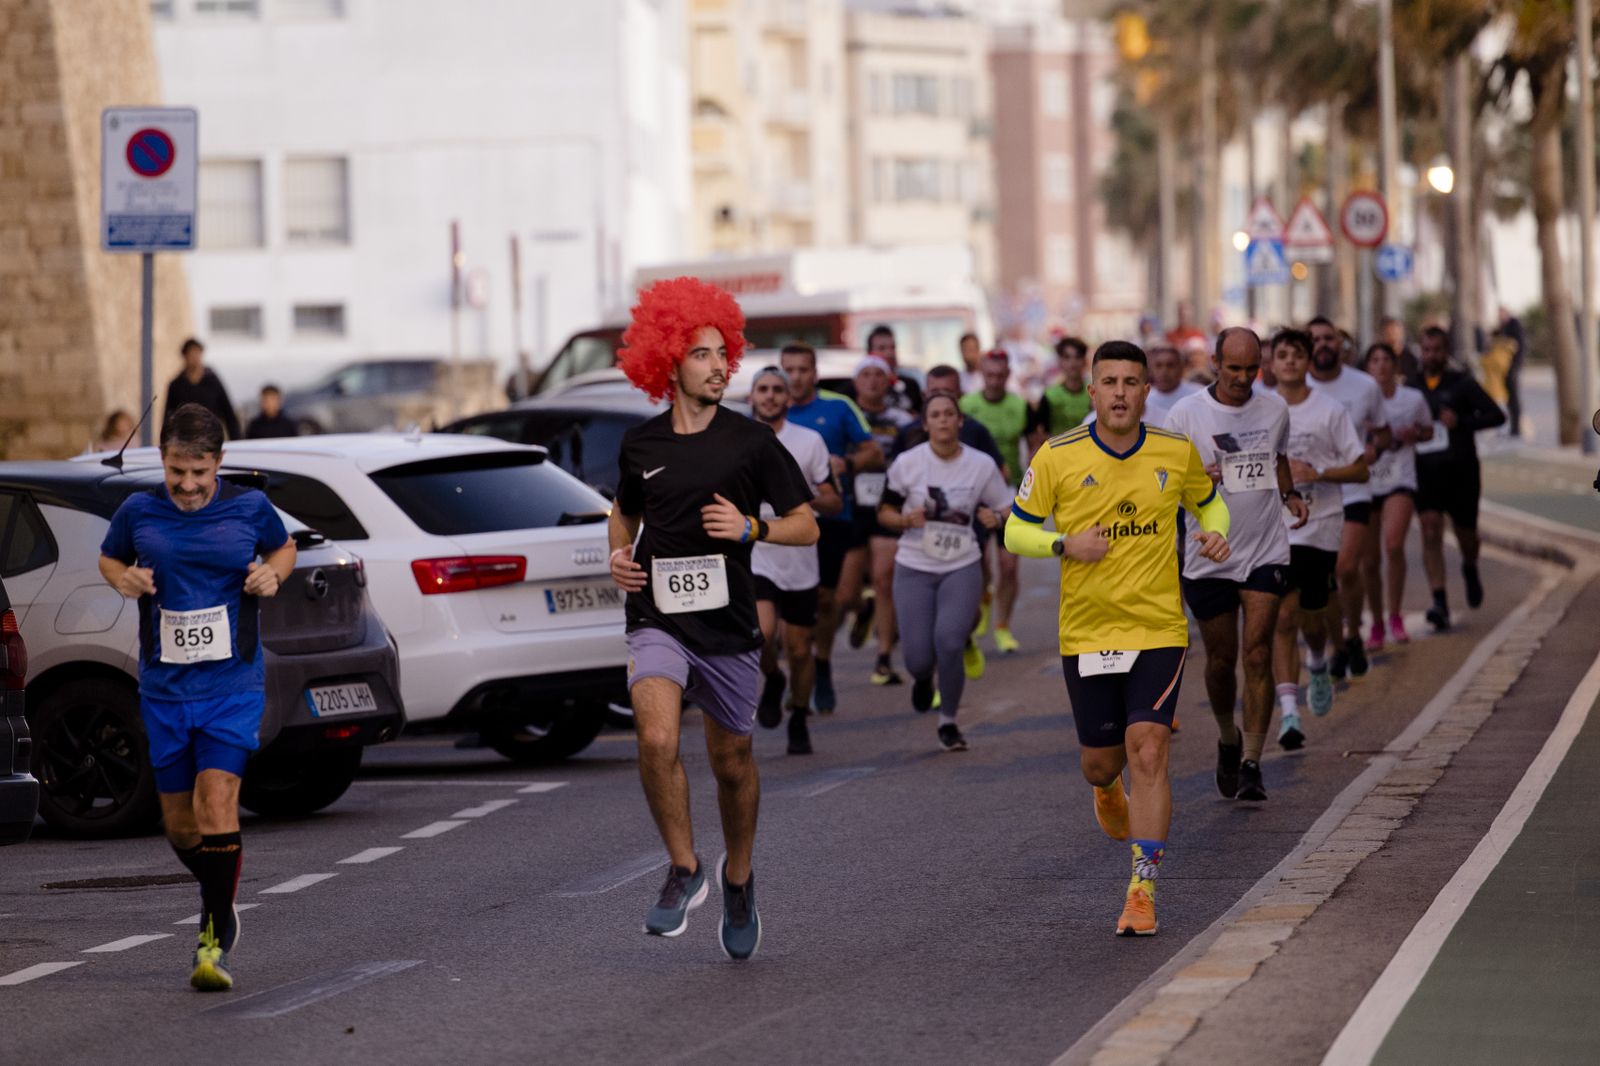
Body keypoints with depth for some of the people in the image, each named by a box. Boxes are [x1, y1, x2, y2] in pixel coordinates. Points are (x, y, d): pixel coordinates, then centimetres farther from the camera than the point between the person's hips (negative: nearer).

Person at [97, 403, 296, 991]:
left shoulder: (249, 508, -3)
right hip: (163, 687, 2)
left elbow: (283, 547, 17)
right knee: (179, 820, 7)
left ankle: (217, 941, -7)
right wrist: (123, 578, -6)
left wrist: (272, 573, -5)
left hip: (233, 683, -2)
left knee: (217, 802, -17)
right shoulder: (139, 512, -1)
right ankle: (216, 901, 37)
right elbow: (108, 558, 17)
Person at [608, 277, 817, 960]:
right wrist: (619, 557, 4)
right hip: (657, 620, 0)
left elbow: (806, 525, 2)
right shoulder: (640, 445, 4)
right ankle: (683, 870, -6)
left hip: (728, 625, 0)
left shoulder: (751, 443, -2)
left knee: (732, 761, 12)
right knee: (657, 738, -23)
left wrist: (750, 528, -15)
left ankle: (738, 878, 36)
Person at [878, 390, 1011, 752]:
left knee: (949, 642, -20)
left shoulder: (982, 465, 0)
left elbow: (1007, 509, 10)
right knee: (919, 658, -6)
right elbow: (885, 511, 5)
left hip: (961, 568, 0)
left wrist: (995, 517, -13)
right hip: (914, 569, 0)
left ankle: (948, 722, 3)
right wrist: (907, 520, -17)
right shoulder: (907, 463, -3)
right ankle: (923, 678, 36)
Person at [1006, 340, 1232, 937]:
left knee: (1147, 754, -15)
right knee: (1100, 762, 11)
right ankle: (1107, 791, 52)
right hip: (1085, 634, 1)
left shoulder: (1177, 453, 0)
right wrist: (1065, 544, -16)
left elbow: (1208, 501, 19)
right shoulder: (1057, 457, -5)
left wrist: (1215, 534, -3)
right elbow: (1016, 531, 3)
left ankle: (1142, 890, -11)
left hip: (1158, 630, -1)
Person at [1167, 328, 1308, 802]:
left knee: (1257, 655, -10)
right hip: (1208, 557, -1)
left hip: (1265, 553, 1)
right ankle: (1228, 740, 34)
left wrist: (1290, 494, 5)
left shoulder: (1275, 409, 6)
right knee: (1220, 660, 7)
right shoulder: (1185, 414, -4)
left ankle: (1251, 764, -9)